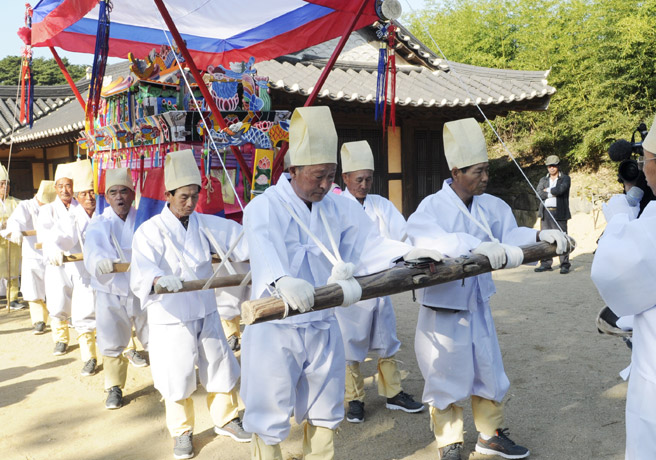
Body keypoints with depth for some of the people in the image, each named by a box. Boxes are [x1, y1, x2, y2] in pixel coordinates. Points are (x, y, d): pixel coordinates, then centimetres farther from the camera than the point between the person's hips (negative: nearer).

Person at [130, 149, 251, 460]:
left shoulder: (204, 224, 0)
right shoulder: (150, 231, -14)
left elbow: (238, 238, -9)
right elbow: (141, 271, -30)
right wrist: (160, 279, -52)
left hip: (206, 311, 4)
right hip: (171, 317, -4)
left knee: (221, 366, 14)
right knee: (178, 377, 7)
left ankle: (225, 419, 37)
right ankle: (182, 432, 31)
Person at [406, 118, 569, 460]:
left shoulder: (490, 206, -3)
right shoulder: (432, 207, -20)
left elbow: (509, 236, 1)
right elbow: (426, 238, -39)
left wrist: (539, 236, -18)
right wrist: (475, 246, -51)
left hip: (478, 306, 6)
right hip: (443, 309, -5)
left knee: (489, 370, 19)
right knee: (447, 378, 9)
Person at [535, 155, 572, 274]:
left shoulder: (565, 178, 7)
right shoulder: (543, 180, 18)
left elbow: (561, 189, -13)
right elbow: (539, 193, 1)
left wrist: (548, 190, 1)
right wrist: (553, 193, -6)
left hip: (559, 212, -4)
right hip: (545, 212, 4)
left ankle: (565, 265, -3)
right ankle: (546, 264, 8)